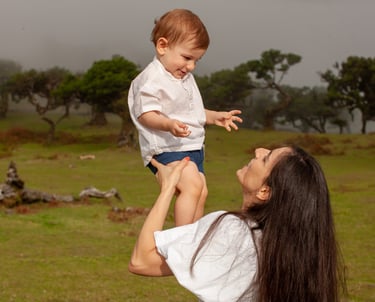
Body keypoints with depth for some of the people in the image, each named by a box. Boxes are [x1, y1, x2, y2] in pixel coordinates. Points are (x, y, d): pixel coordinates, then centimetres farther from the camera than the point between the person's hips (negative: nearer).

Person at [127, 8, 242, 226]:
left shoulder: (186, 78, 17)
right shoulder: (152, 80, -14)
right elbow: (146, 115, -19)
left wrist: (215, 117, 14)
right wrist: (169, 125, -35)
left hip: (193, 148, 10)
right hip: (167, 149, -10)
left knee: (200, 192, 14)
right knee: (192, 186, -27)